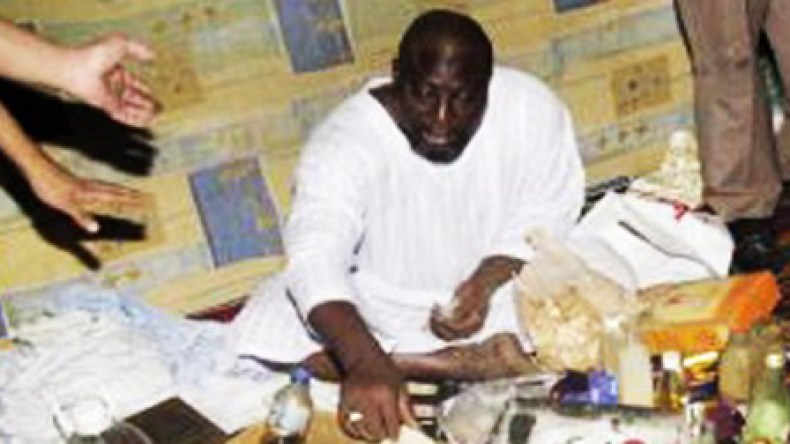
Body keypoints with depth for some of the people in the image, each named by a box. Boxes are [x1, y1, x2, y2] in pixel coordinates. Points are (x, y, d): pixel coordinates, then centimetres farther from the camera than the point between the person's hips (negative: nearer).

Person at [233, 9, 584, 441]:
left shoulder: (533, 110, -21)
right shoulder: (344, 142, -28)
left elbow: (543, 221, -8)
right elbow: (316, 260, -41)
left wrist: (487, 281, -28)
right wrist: (367, 365, -58)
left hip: (496, 284, 1)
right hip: (377, 300, 0)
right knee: (263, 336, -26)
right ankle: (472, 364, -26)